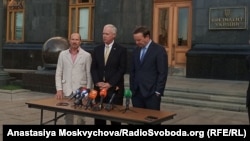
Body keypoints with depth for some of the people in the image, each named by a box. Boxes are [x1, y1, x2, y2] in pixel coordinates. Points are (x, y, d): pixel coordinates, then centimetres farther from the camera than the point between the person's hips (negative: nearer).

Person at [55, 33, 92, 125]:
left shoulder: (86, 55, 0)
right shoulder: (63, 54, 7)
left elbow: (89, 74, 0)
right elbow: (58, 73, 7)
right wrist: (59, 89, -1)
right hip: (66, 91, 2)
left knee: (80, 117, 0)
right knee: (68, 116, 9)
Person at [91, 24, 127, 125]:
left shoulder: (121, 50, -2)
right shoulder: (97, 49, 10)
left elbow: (122, 69, -8)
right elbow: (93, 68, 8)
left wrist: (109, 84, -14)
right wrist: (98, 82, -7)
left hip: (114, 89, -3)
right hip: (99, 88, 4)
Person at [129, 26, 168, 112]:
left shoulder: (159, 50, -7)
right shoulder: (136, 51, 12)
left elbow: (163, 73, -9)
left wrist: (158, 92, -12)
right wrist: (131, 89, 9)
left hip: (151, 93, -5)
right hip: (136, 93, 6)